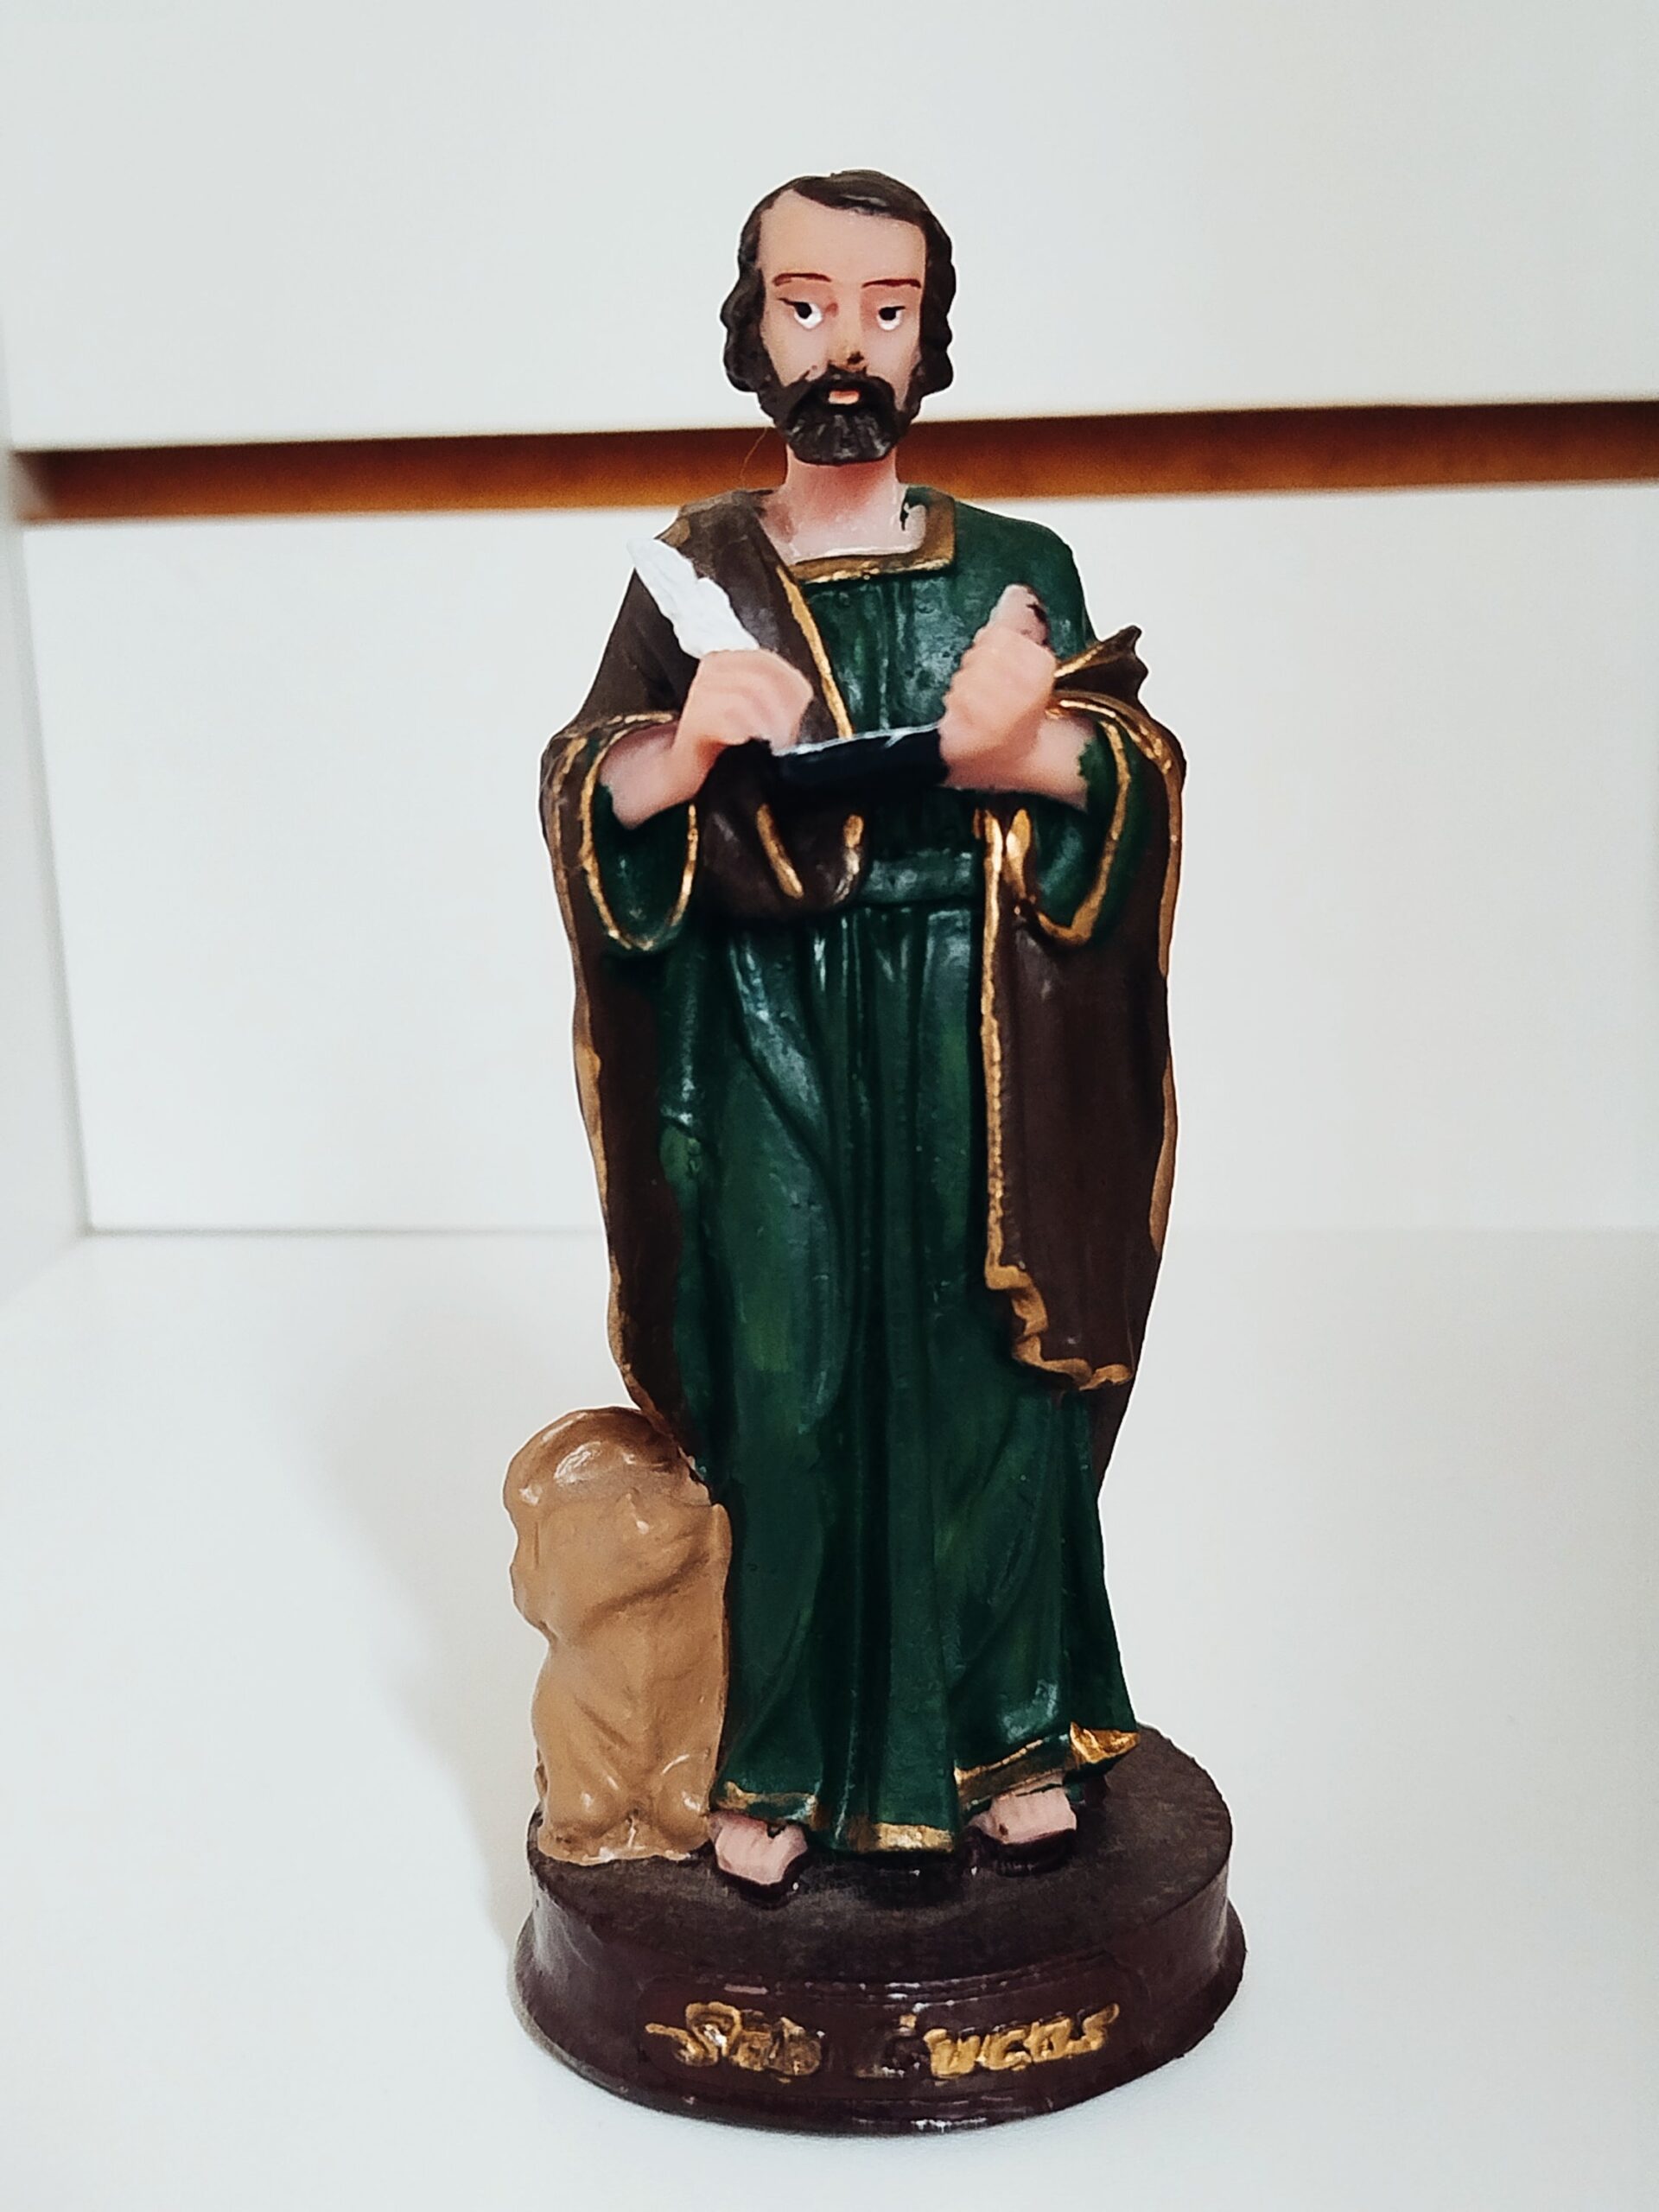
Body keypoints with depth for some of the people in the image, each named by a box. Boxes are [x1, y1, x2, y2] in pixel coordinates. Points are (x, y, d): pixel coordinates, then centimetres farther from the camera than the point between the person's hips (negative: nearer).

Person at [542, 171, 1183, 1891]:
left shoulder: (1016, 570, 3)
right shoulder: (693, 574, 3)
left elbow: (1144, 779, 0)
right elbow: (583, 802, 1)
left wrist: (1023, 749, -22)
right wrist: (685, 746, -21)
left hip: (975, 1057, 1)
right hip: (762, 1058, 0)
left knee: (987, 1383, 6)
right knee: (777, 1392, 3)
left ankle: (1006, 1729, 26)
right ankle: (775, 1757, 22)